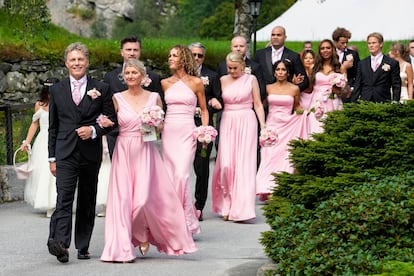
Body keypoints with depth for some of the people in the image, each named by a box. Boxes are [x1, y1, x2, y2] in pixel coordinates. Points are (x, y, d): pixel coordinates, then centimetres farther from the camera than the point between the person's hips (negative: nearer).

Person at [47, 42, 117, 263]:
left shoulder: (101, 89, 6)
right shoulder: (57, 90, 9)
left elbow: (111, 120, 7)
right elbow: (53, 127, 11)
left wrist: (94, 130, -11)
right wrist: (52, 157, 7)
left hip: (91, 154, 1)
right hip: (65, 154, -1)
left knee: (87, 202, 9)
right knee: (64, 199, -15)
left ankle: (83, 246, 17)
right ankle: (60, 244, -28)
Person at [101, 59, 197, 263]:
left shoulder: (154, 97, 5)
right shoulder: (117, 98, 4)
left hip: (146, 153, 0)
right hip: (124, 152, 0)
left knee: (144, 198, -9)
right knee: (123, 198, -4)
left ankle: (144, 234, 21)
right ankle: (122, 247, 3)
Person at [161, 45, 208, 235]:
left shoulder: (196, 82, 2)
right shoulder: (165, 83, 11)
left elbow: (204, 110, 9)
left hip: (187, 132, -4)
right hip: (168, 132, 4)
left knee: (182, 175, -15)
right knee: (170, 176, 2)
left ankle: (186, 220, -6)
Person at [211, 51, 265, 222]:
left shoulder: (251, 80, 3)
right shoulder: (223, 80, 9)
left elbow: (258, 105, 4)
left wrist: (263, 126, -2)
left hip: (246, 123, -2)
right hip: (228, 123, 2)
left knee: (244, 164, -6)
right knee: (226, 164, -8)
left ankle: (241, 209, -5)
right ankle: (227, 206, 7)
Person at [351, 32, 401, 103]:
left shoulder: (392, 63, 3)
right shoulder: (362, 63, 13)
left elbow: (396, 86, 3)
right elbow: (357, 86, 12)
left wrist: (395, 102, -7)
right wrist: (353, 103, 3)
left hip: (383, 103, -2)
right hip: (364, 102, 2)